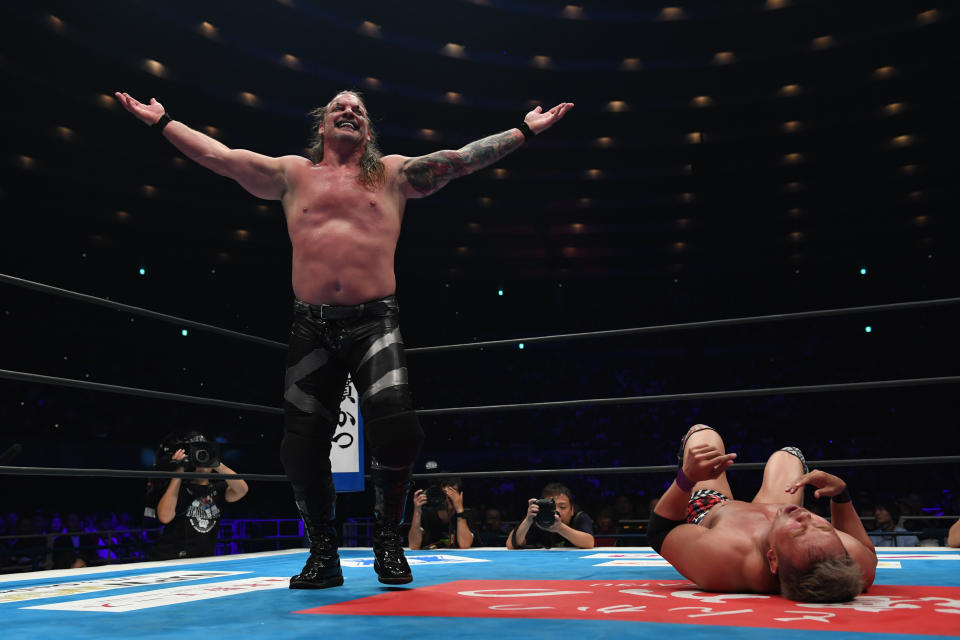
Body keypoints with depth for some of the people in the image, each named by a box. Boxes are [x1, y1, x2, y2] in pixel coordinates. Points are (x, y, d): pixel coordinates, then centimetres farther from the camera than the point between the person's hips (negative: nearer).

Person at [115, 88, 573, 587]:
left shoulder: (393, 174, 13)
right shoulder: (294, 174, 16)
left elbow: (464, 158, 10)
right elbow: (217, 156, 17)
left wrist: (525, 129, 8)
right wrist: (162, 122, 15)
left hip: (375, 323, -1)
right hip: (311, 327, 2)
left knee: (395, 427, -20)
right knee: (302, 446, -1)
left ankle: (388, 539, 3)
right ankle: (323, 555, 19)